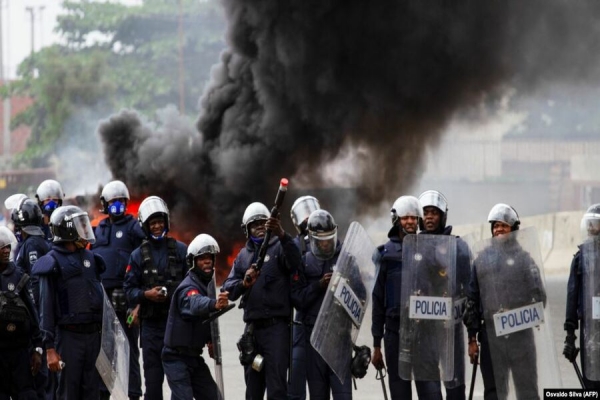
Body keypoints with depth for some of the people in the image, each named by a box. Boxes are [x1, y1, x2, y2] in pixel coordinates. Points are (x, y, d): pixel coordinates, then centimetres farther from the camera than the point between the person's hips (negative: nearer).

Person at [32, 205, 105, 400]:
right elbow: (46, 308, -9)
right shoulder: (53, 262, -6)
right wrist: (50, 348, -14)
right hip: (69, 337, -6)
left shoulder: (90, 258, 13)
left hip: (94, 334, 6)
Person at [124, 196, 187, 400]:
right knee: (153, 377, 2)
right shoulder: (138, 256, 6)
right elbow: (129, 289, 5)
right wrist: (146, 295, -13)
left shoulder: (180, 250, 4)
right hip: (151, 324, 1)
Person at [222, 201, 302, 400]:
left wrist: (282, 235, -39)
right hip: (252, 327, 6)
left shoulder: (279, 247, 0)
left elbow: (295, 261, -22)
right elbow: (228, 289, 9)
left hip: (277, 325, -6)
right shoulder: (243, 255, 17)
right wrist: (244, 283, -13)